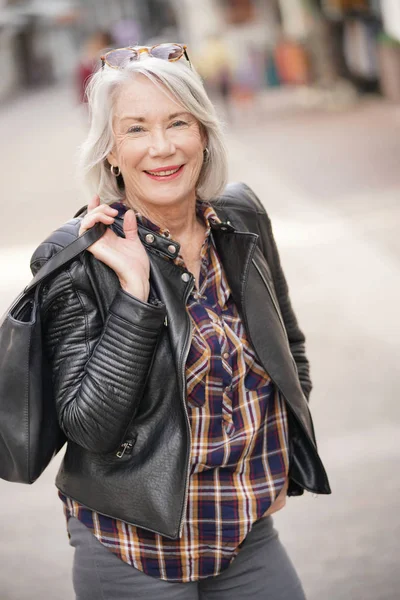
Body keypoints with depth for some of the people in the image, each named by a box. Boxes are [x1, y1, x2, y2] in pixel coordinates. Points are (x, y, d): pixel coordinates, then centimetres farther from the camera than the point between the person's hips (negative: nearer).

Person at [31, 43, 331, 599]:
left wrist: (282, 468, 11)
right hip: (136, 552, -4)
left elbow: (288, 342, 15)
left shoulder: (241, 217, -1)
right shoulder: (80, 259, -15)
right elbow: (89, 427, -21)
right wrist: (134, 289, -27)